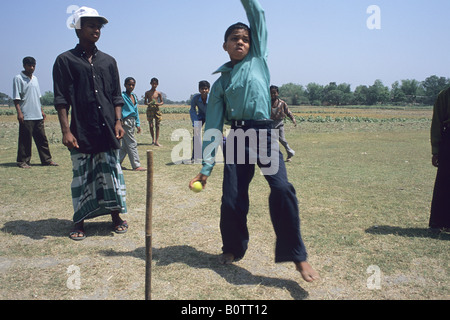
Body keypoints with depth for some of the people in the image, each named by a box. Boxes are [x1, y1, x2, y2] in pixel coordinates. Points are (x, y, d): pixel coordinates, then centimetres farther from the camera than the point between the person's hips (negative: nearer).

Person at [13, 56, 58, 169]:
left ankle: (46, 159, 13)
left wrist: (41, 111, 20)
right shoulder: (18, 78, -4)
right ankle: (23, 161, 6)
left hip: (37, 116, 7)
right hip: (26, 116, -6)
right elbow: (16, 98, -8)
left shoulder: (35, 78, 17)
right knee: (25, 140, -2)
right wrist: (19, 112, -16)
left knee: (42, 138, 8)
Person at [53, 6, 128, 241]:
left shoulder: (108, 61, 15)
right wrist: (66, 130, -11)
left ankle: (115, 216, 19)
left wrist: (118, 122, 2)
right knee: (81, 176, 3)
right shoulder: (65, 60, 4)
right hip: (81, 132, -3)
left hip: (107, 131, 3)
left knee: (111, 173, 6)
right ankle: (79, 222, 15)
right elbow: (61, 99, -2)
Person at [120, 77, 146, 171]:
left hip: (132, 122, 8)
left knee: (125, 144, 11)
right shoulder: (122, 96, -9)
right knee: (132, 144, -5)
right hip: (126, 122, -8)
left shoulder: (134, 96, 15)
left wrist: (138, 124, 18)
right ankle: (136, 165, 0)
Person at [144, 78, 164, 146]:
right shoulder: (147, 93, 5)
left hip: (156, 109, 0)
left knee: (157, 126, -3)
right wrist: (148, 103, -12)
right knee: (151, 126, 1)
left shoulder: (158, 93, 5)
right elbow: (145, 101, 10)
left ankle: (156, 141, 1)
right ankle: (153, 139, 21)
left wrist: (159, 104, -12)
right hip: (149, 109, 0)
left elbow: (162, 102, 10)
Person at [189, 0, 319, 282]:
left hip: (264, 134, -2)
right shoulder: (220, 82, 15)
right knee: (232, 199, 0)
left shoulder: (258, 58, 15)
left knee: (282, 188, -21)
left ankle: (297, 256, -11)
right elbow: (213, 126, 9)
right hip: (236, 137, 2)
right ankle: (233, 249, 26)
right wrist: (206, 168, 3)